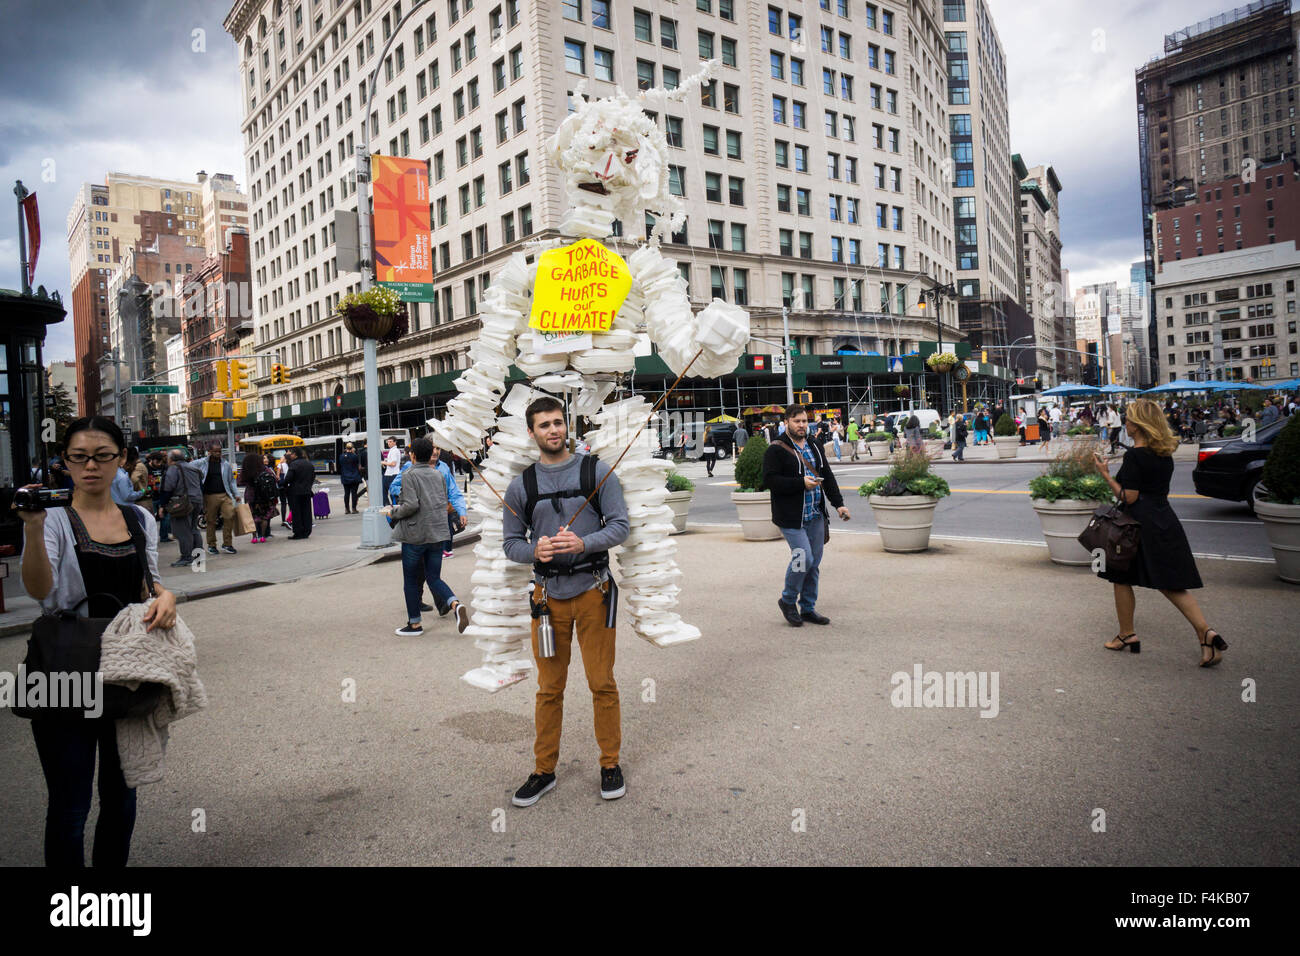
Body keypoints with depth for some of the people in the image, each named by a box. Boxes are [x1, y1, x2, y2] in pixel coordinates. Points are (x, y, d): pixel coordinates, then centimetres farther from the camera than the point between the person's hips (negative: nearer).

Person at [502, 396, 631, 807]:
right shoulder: (520, 486, 6)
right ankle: (543, 770, 23)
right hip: (548, 595, 2)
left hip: (593, 590, -1)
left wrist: (584, 543, -20)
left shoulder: (597, 472, 0)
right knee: (549, 688, 9)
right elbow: (511, 543, 8)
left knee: (602, 683, 5)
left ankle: (610, 764, 22)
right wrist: (534, 550, -14)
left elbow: (621, 525, -3)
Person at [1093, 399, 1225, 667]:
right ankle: (1206, 632, -4)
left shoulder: (1134, 456, -16)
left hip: (1139, 525, -7)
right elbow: (1162, 490, 16)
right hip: (1165, 522, 7)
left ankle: (1127, 635, 19)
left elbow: (1128, 497, -18)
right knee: (1170, 584, 10)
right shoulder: (1165, 454, 9)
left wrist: (1105, 474, -11)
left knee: (1121, 579, 10)